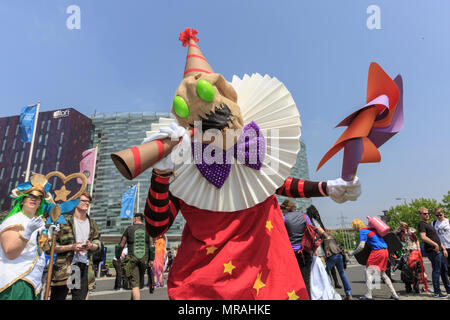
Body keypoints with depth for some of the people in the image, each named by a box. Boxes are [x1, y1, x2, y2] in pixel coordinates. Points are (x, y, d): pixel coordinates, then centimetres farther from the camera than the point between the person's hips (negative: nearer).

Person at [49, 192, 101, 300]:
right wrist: (71, 247, -16)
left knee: (80, 297, 9)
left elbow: (97, 243, 14)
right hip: (64, 268, -3)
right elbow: (53, 246, -4)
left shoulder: (92, 223, 10)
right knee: (58, 297, 5)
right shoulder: (65, 221, -4)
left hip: (84, 268, 4)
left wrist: (91, 246, -7)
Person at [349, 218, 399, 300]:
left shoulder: (363, 231, -7)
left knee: (369, 271, -3)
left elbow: (361, 246, -15)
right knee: (383, 273, 19)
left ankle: (369, 295, -5)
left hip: (377, 251, -9)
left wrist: (352, 252, -4)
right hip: (385, 251, 9)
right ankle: (394, 294, 20)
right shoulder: (370, 229, 19)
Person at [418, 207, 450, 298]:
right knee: (436, 271, -5)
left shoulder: (428, 224, 22)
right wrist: (435, 244, -24)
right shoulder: (421, 224, -9)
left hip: (439, 250, 10)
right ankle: (437, 292, 3)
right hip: (433, 251, -10)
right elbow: (423, 237, -22)